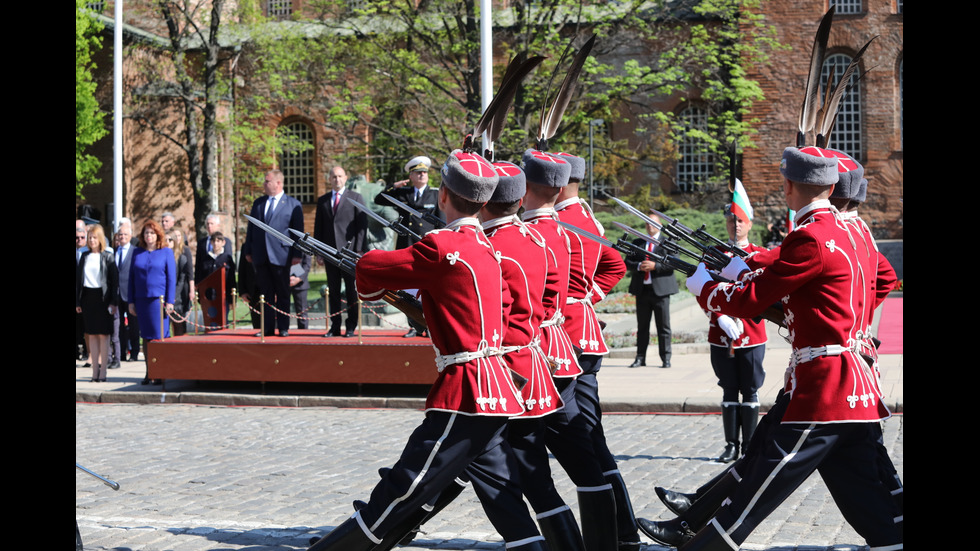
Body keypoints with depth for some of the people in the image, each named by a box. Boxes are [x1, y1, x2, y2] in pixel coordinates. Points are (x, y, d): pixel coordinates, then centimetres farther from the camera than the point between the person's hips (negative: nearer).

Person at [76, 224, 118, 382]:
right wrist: (77, 301, 5)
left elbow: (114, 280, -3)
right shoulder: (85, 256, 11)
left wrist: (113, 302, -10)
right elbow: (78, 278, 12)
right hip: (87, 296, 4)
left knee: (103, 335, -3)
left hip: (102, 296, -4)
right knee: (92, 335, 5)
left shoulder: (107, 257, 0)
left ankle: (102, 371, 1)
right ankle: (95, 370, 9)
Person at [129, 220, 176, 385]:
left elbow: (172, 278, -1)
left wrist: (169, 301, -8)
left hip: (159, 299, -3)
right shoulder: (137, 253, 10)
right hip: (141, 300, 4)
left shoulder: (166, 252, 2)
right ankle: (149, 373, 11)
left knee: (159, 336, -6)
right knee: (146, 336, 6)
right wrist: (131, 301, 7)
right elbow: (132, 277, 12)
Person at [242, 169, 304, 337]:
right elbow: (251, 228, 16)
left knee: (282, 294, 2)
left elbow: (298, 231, -1)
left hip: (280, 256, -4)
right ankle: (268, 328, 9)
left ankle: (283, 328, 8)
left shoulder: (293, 204, 2)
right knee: (266, 294, 6)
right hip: (260, 256, 4)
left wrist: (297, 254, -8)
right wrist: (248, 251, 10)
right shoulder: (258, 203, 15)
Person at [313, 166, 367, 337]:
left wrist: (360, 250, -8)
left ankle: (351, 327, 4)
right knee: (333, 290, 4)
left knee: (351, 291, -1)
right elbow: (318, 227, 15)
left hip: (349, 251, -3)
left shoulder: (355, 198, 4)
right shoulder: (322, 200, 15)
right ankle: (335, 326, 8)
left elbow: (362, 225, 0)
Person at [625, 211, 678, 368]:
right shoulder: (637, 243, 16)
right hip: (642, 289, 3)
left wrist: (655, 266, -16)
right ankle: (640, 358, 10)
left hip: (660, 289, -3)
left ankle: (666, 358, 3)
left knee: (663, 326, -1)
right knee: (642, 326, 6)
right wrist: (639, 266, -10)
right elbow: (627, 262, 10)